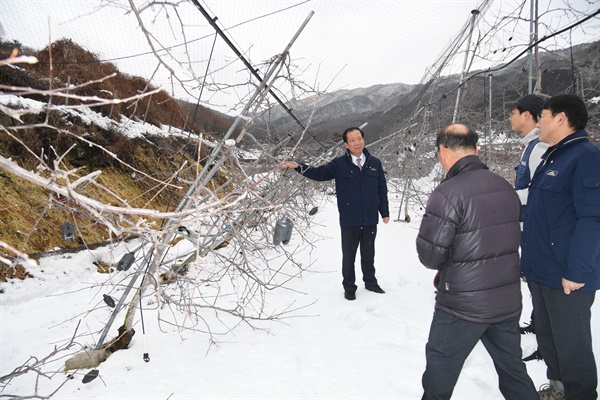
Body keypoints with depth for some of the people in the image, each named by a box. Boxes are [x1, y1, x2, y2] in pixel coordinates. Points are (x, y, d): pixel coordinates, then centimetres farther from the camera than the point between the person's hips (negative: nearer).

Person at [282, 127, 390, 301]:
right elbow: (319, 173, -3)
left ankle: (370, 282, 38)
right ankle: (349, 287, 29)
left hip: (370, 220, 2)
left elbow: (382, 190, 6)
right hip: (349, 221, -2)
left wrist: (385, 212, 7)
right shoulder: (339, 164, -5)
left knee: (368, 254, 18)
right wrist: (299, 167, -15)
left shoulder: (374, 163, 1)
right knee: (349, 255, 11)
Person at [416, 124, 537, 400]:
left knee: (440, 368, 15)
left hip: (463, 305, -6)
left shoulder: (447, 193, -21)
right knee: (512, 366, 23)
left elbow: (429, 254, -20)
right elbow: (511, 239, 11)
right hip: (509, 301, 7)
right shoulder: (506, 188, 2)